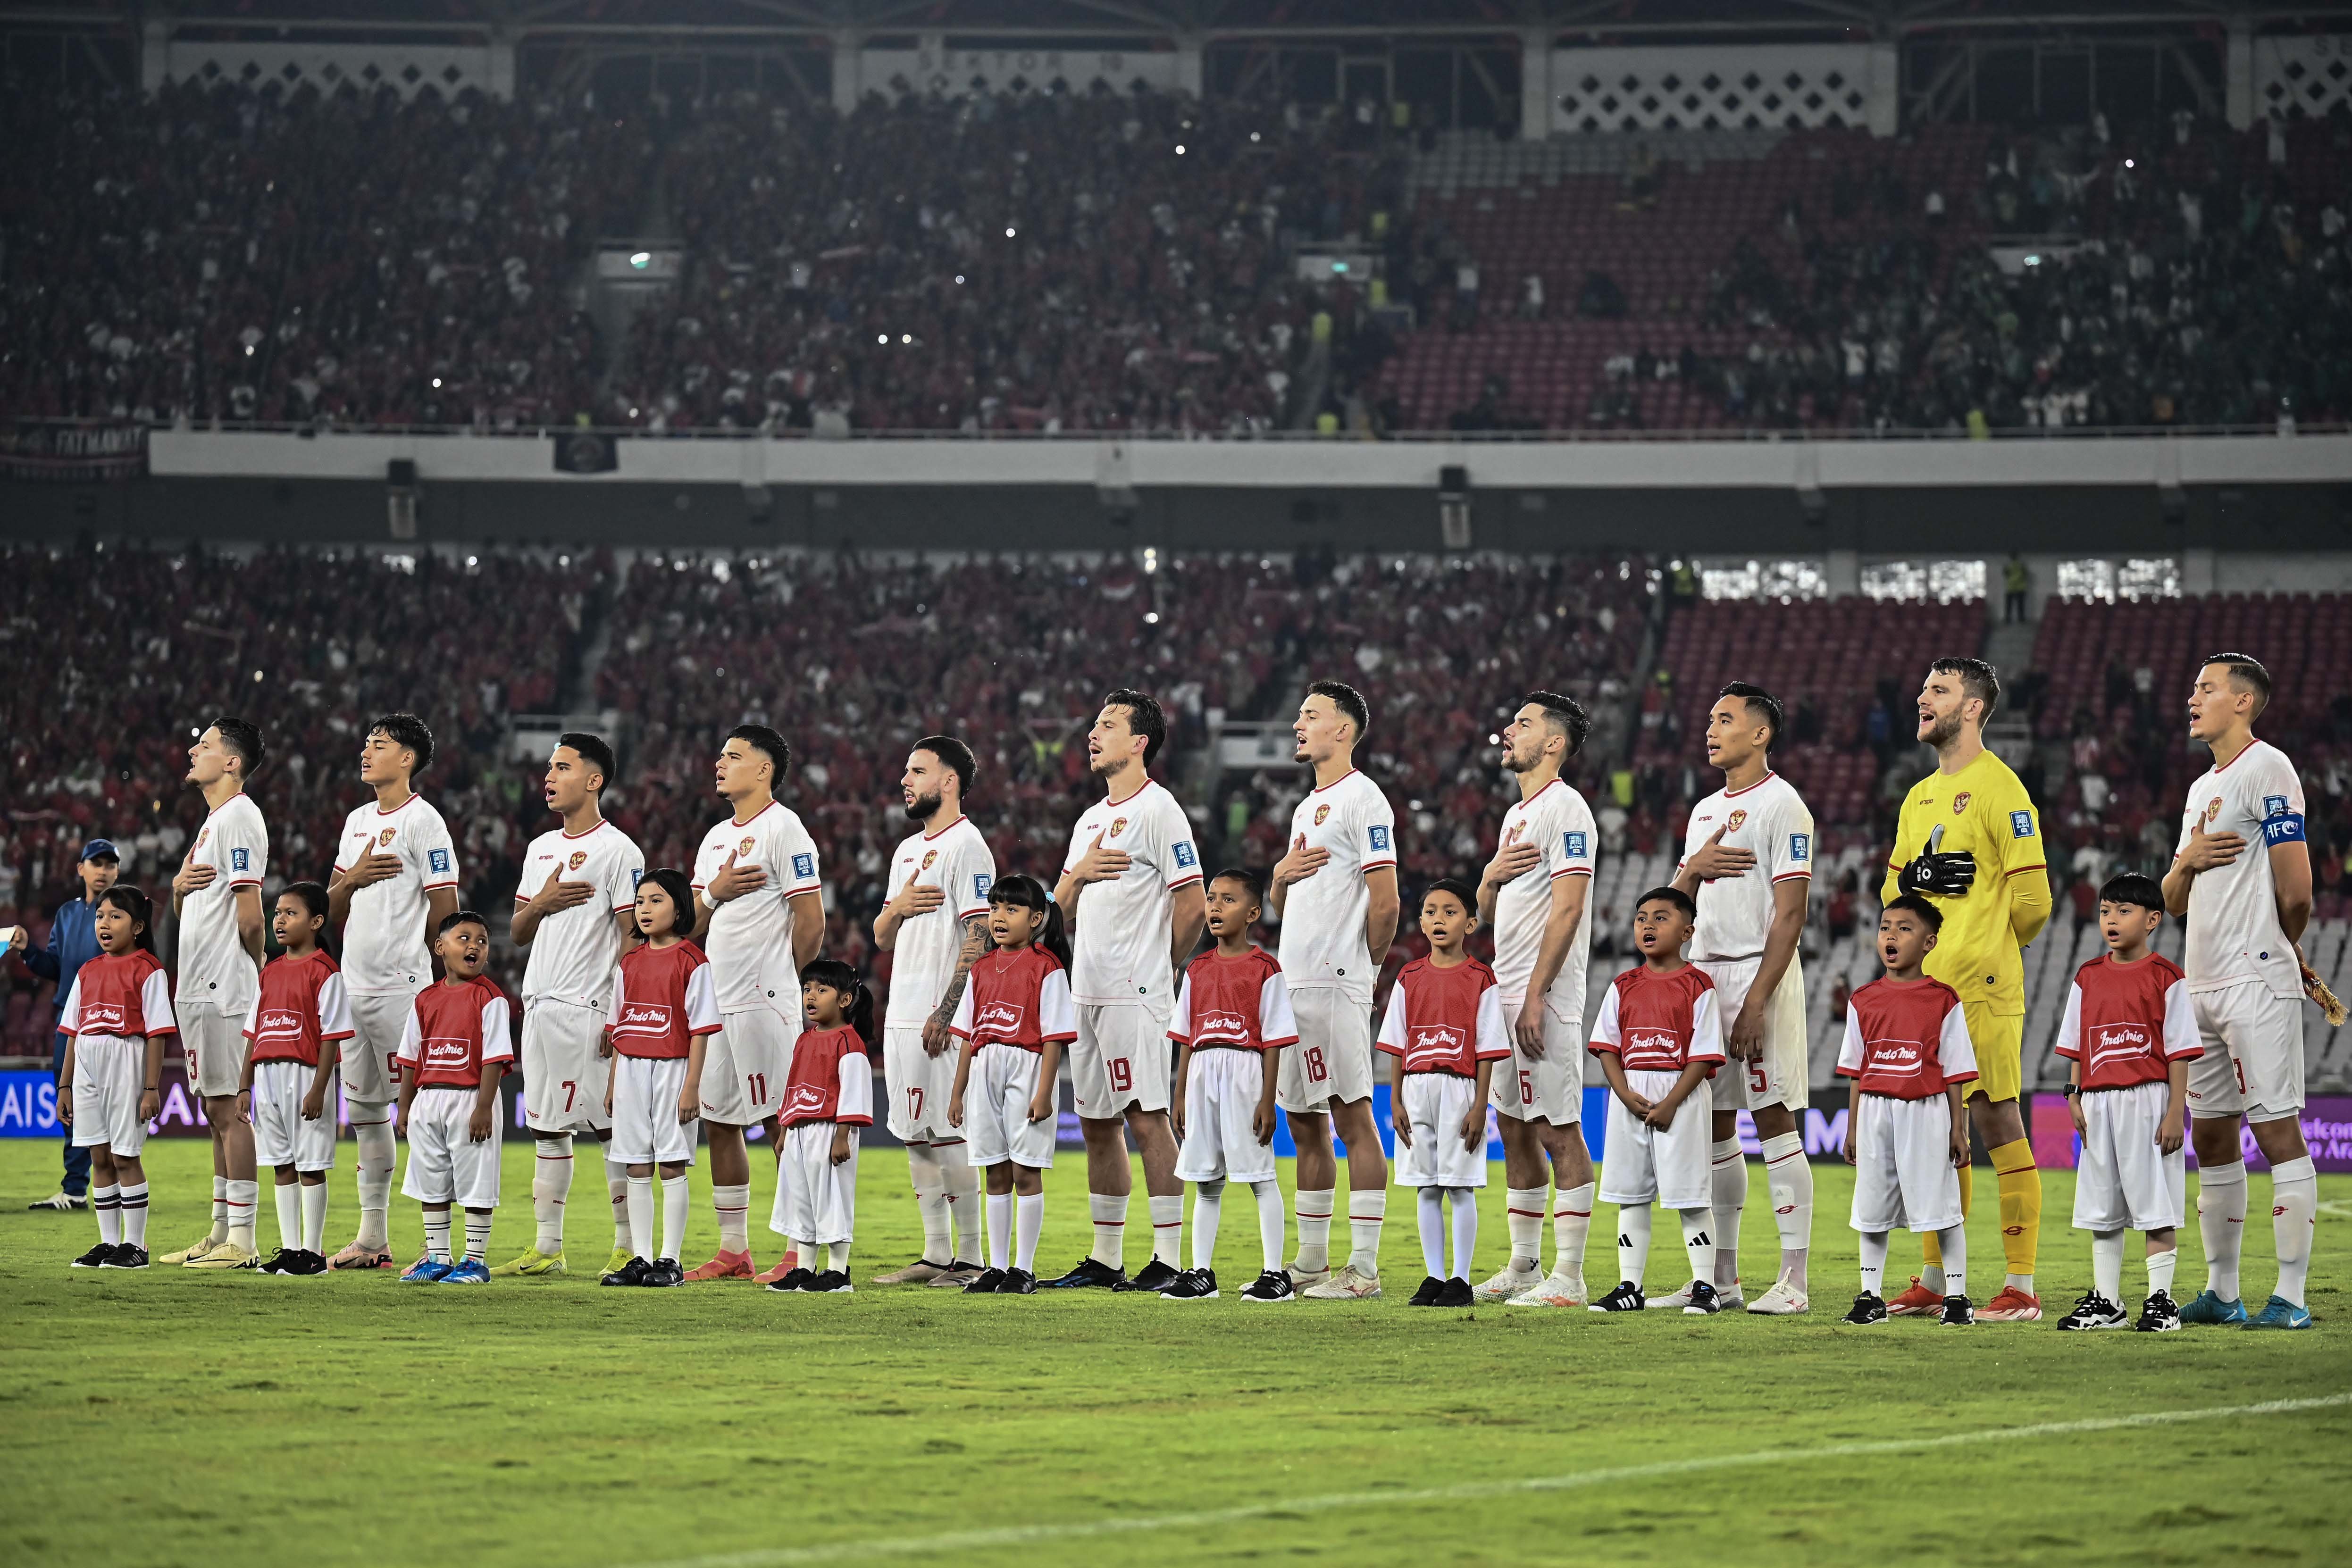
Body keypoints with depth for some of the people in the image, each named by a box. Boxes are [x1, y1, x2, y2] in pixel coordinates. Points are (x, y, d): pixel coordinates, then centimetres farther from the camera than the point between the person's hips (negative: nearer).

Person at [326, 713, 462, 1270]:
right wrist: (354, 879, -2)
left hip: (402, 988, -9)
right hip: (354, 987, 9)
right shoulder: (358, 821, 17)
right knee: (364, 1107, 11)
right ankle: (373, 1237, 17)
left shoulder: (423, 822, -8)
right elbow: (332, 910, 18)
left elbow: (446, 911, -11)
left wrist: (404, 957, -3)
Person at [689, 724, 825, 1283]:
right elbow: (695, 927, 19)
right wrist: (714, 893, -2)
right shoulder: (716, 839, 19)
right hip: (718, 1003, 9)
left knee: (782, 1122, -8)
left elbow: (811, 923, -11)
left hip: (765, 1004, -9)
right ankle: (733, 1251, 15)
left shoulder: (783, 829, -8)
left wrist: (778, 984, -3)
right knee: (719, 1123, 9)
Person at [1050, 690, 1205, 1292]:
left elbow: (1193, 907, -11)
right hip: (1087, 992, 9)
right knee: (1098, 1123, 10)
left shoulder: (1158, 811, -7)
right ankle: (1106, 1259, 16)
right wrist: (1080, 874, -1)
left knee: (1147, 1118, -10)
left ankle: (1169, 1259, -10)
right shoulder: (1090, 820, 19)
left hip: (1136, 993, -9)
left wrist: (1160, 968, -1)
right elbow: (1061, 911, 20)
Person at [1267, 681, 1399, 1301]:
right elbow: (1280, 903, 26)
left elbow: (1384, 904, -13)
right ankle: (1311, 1261, 18)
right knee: (1305, 1125, 12)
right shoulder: (1308, 808, 21)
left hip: (1336, 983, -10)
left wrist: (1365, 965, -2)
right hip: (1292, 985, 10)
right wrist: (1282, 873, 4)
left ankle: (1363, 1267, -10)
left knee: (1353, 1120, -9)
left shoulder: (1362, 800, -8)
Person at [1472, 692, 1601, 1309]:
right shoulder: (1516, 816, 20)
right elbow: (1487, 915, 23)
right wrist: (1491, 876, 0)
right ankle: (1523, 1267, 16)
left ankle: (1568, 1276, -9)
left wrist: (1535, 997, -21)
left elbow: (1567, 909, -17)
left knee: (1559, 1130, -8)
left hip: (1545, 997, -10)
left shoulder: (1564, 808, -10)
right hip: (1507, 995, 10)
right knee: (1515, 1129, 11)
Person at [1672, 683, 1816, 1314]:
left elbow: (1789, 913, -13)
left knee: (1774, 1120, -9)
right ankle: (1721, 1279, 13)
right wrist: (1693, 870, -3)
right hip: (1704, 976, 8)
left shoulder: (1781, 806, -8)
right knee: (1715, 1126, 8)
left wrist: (1755, 1002, -20)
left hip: (1760, 972, -8)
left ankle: (1794, 1281, -9)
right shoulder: (1706, 811, 18)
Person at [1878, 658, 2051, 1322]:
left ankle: (2021, 1286, -7)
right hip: (1924, 986, 8)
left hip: (1982, 986, -8)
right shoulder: (1919, 798, 19)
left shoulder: (1998, 789, -7)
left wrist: (1987, 947, 5)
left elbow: (2031, 899, -10)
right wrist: (1917, 876, -3)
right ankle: (1935, 1282, 17)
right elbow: (1893, 890, 20)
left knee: (1995, 1118, -8)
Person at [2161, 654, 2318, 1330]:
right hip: (2204, 985, 9)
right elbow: (2174, 901, 21)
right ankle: (2221, 1293, 17)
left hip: (2257, 983, -9)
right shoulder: (2204, 788, 20)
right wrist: (2187, 861, -1)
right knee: (2211, 1138, 11)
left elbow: (2296, 892, -12)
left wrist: (2278, 949, 5)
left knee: (2277, 1129, -9)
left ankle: (2291, 1295, -10)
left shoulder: (2267, 769, -8)